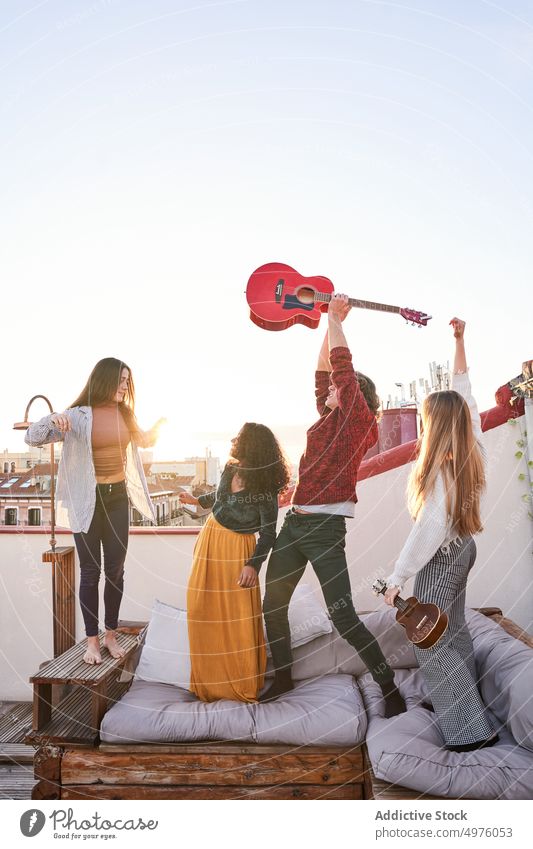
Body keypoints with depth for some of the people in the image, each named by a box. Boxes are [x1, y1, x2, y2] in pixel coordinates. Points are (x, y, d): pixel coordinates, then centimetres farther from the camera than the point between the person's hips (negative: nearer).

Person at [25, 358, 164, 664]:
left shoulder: (125, 414, 4)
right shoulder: (80, 416, -12)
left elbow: (143, 441, 23)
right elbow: (32, 437, -15)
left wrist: (160, 424, 4)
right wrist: (53, 421, -34)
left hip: (118, 497, 5)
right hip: (88, 500, -4)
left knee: (116, 569, 10)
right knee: (91, 571, 5)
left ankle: (111, 634, 25)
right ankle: (92, 640, 17)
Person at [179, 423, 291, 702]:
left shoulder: (265, 488, -18)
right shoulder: (231, 470, 1)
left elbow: (268, 533, -16)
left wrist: (253, 564, -24)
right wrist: (197, 500, 37)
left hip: (237, 550, -7)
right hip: (211, 542, 7)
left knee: (239, 616, -3)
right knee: (204, 610, 10)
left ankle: (244, 686, 15)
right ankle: (211, 682, 26)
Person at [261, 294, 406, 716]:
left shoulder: (357, 418, -6)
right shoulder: (329, 418, 14)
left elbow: (343, 365, -12)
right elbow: (323, 372, 21)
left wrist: (336, 319, -2)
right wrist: (331, 323, 20)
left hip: (324, 527, -9)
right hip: (295, 523, 9)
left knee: (343, 617, -7)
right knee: (273, 605, 14)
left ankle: (390, 687, 11)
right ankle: (283, 677, 31)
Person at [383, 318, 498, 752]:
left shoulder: (439, 470, -27)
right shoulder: (471, 451, -6)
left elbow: (427, 531, -28)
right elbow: (463, 388, 4)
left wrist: (397, 578, -23)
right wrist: (460, 341, 9)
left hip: (441, 558, -8)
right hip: (463, 547, 9)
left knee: (431, 642, 2)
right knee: (453, 630, 22)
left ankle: (472, 728, 7)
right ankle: (461, 702, 37)